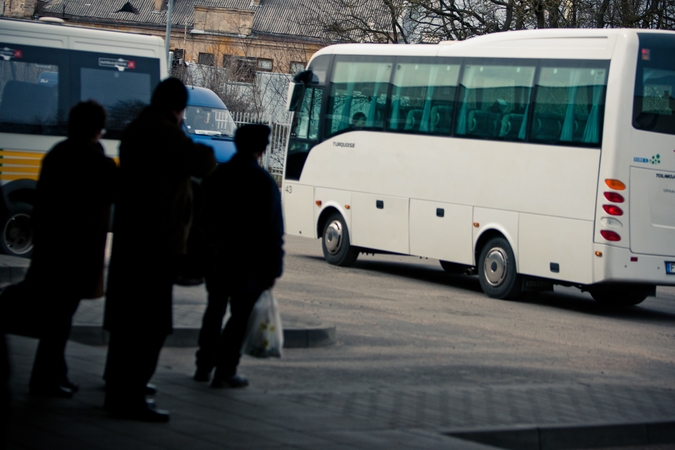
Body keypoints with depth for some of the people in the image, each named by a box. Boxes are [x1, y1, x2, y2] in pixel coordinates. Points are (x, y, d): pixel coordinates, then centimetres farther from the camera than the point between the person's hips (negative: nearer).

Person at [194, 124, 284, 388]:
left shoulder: (215, 176, 4)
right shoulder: (264, 183, -11)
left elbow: (201, 220, 10)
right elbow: (273, 231, -11)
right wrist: (272, 270, -7)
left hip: (215, 258, 5)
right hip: (248, 262, -5)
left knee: (215, 310, 18)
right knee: (240, 315, 1)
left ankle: (204, 367, 22)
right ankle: (225, 373, -1)